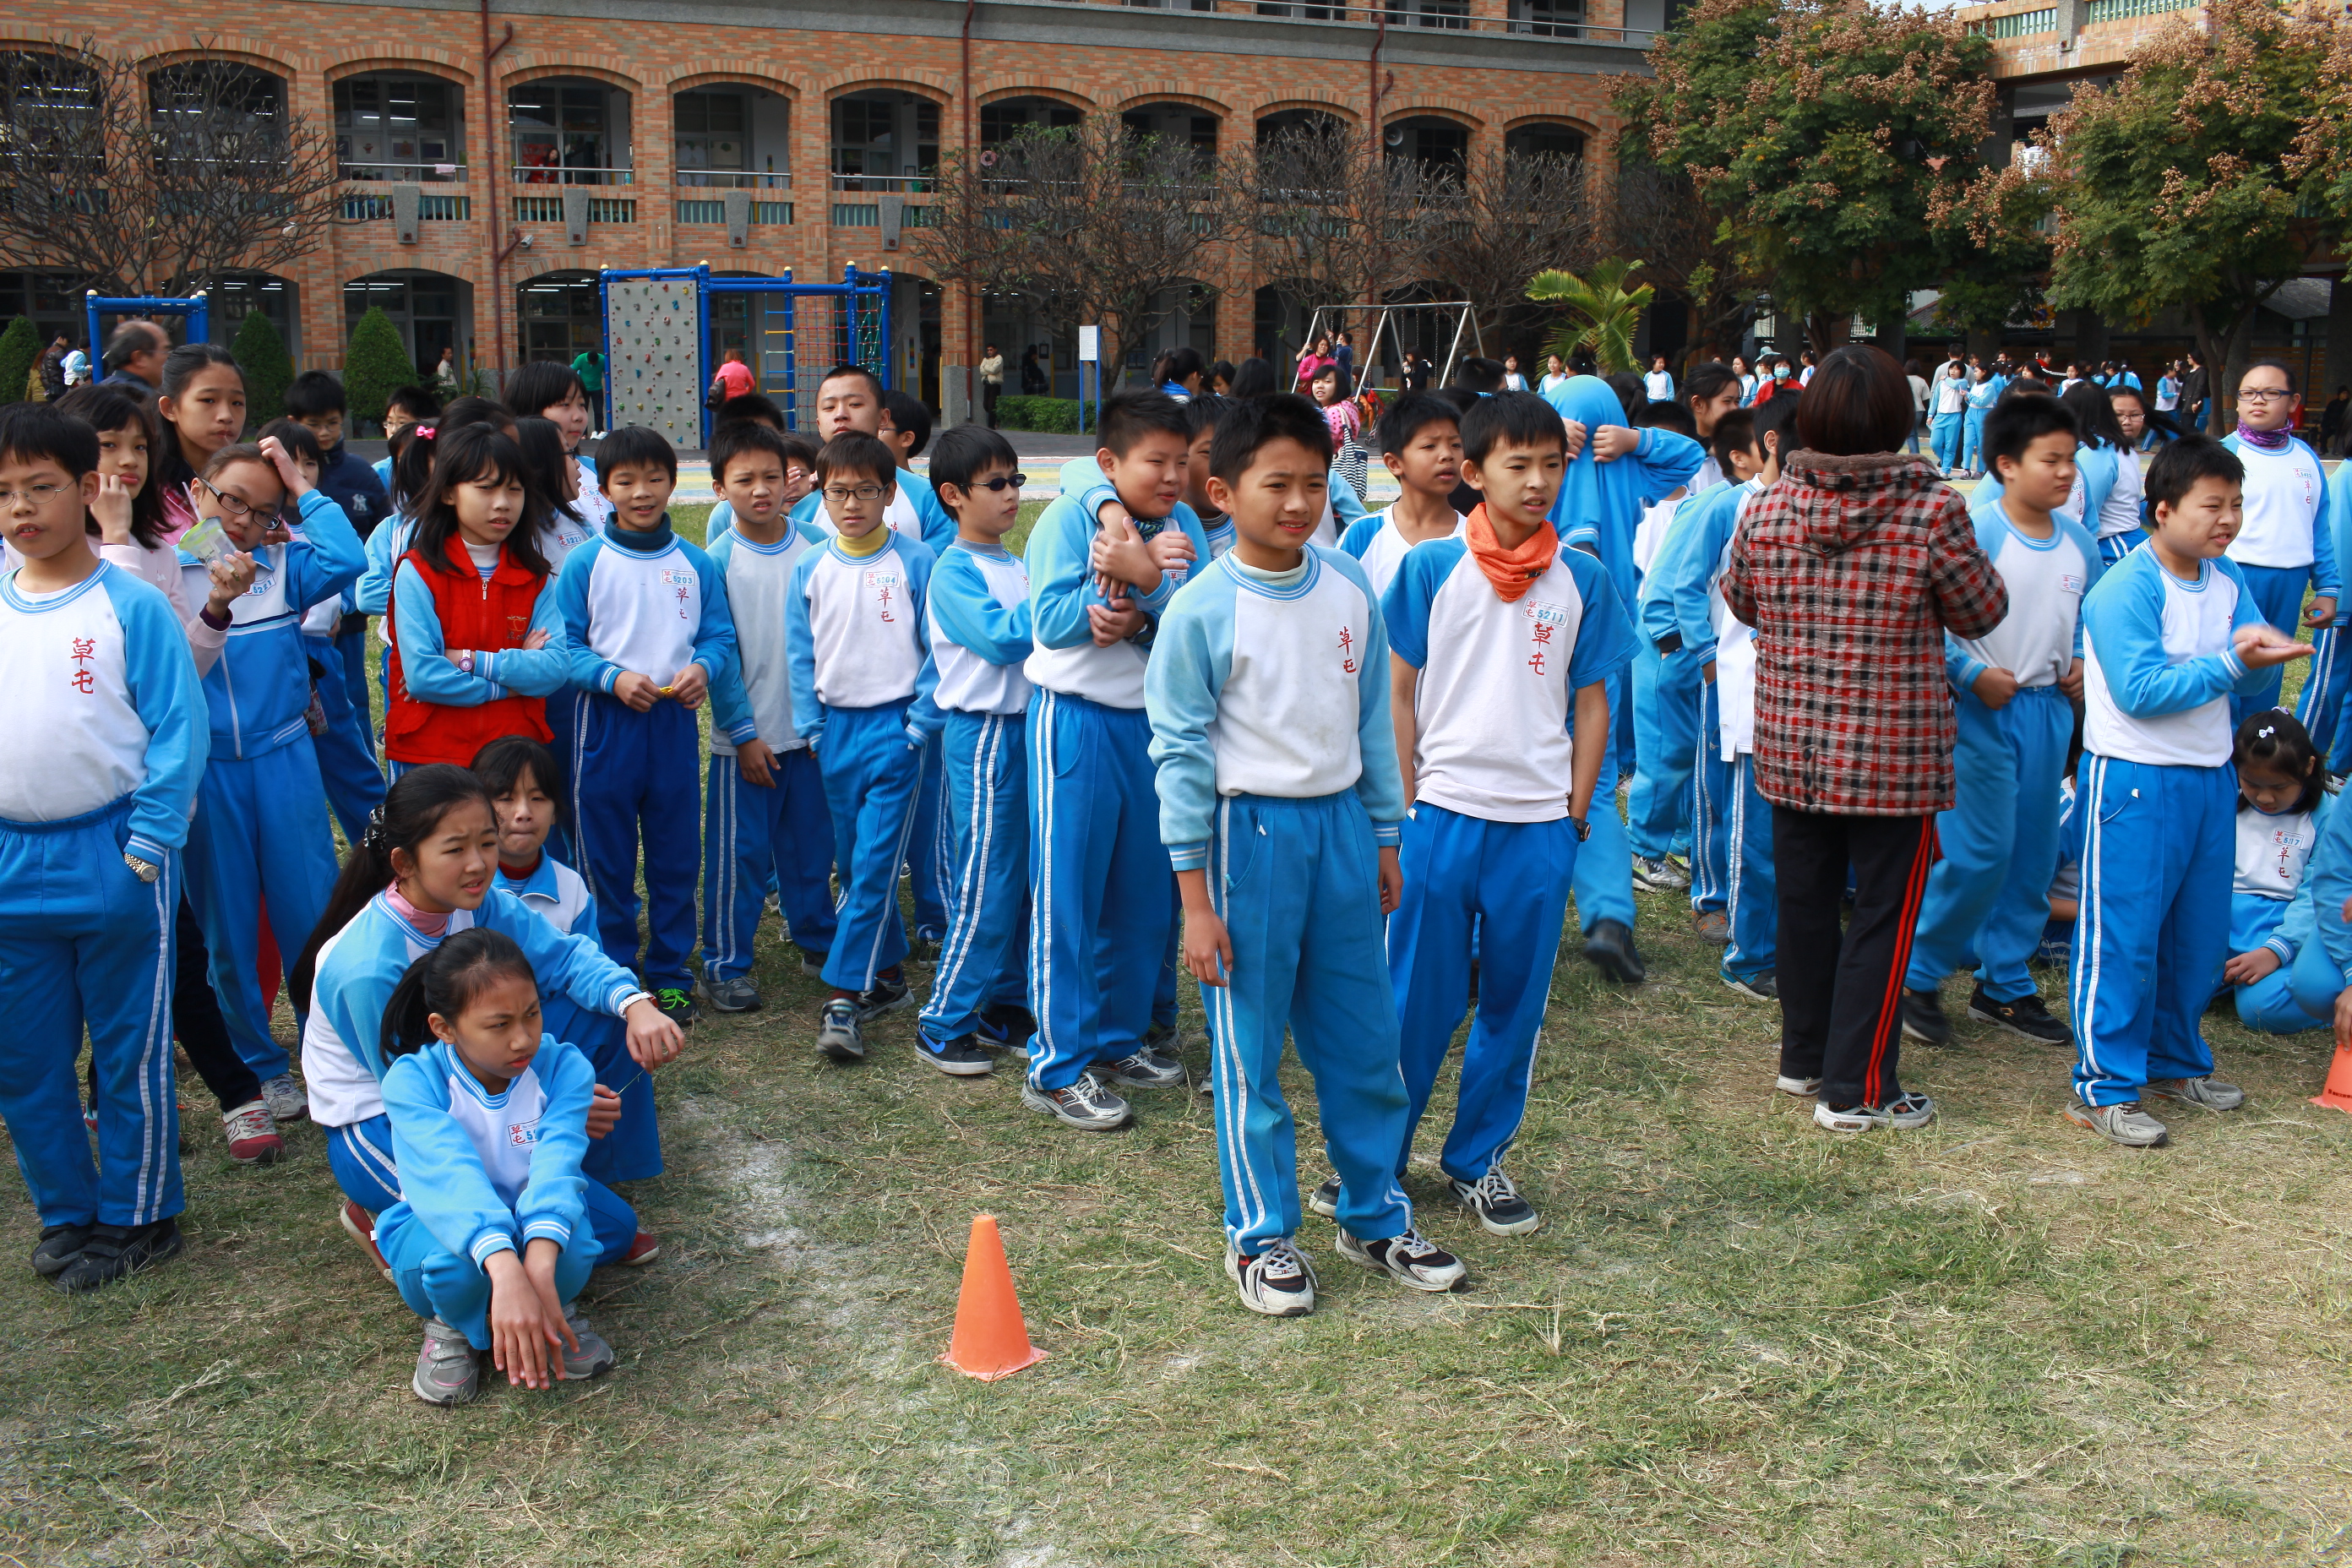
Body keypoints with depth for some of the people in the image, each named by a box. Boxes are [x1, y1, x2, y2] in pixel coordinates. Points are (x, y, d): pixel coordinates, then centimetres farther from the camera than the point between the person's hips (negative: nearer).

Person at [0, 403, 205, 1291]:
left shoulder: (132, 606, -7)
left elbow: (177, 732, -7)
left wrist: (146, 846, -13)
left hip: (112, 860, -5)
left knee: (129, 1050, 6)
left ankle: (136, 1217, 21)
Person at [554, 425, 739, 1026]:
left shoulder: (694, 564, 4)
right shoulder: (586, 562, -2)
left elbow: (720, 635, 5)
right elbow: (565, 644, -4)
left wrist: (701, 667, -16)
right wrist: (614, 678, -19)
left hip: (674, 723, 2)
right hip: (606, 725, -2)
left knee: (676, 856, 8)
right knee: (606, 860, 6)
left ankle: (669, 972, 22)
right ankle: (614, 974, 19)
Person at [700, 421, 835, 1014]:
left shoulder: (817, 545, 0)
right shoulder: (718, 560, -8)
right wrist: (744, 733, -10)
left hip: (811, 728, 3)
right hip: (746, 736, -3)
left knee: (811, 842, 14)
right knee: (740, 852, 2)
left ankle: (817, 941, 31)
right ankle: (725, 965, 13)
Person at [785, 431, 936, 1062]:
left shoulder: (916, 562, -4)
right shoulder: (811, 570, 6)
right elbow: (802, 655, 11)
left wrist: (920, 721, -8)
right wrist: (811, 726, 4)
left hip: (894, 725, -4)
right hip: (838, 728, 5)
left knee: (875, 863, -10)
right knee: (853, 865, 11)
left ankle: (844, 998, -8)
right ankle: (888, 976, 26)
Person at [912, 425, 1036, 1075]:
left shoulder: (1018, 566, 13)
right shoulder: (953, 572, -10)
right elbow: (1000, 637, -22)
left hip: (1027, 726, 8)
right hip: (983, 733, -7)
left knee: (1024, 880, 12)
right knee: (986, 886, -4)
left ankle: (1005, 1008, 24)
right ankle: (941, 1025, 7)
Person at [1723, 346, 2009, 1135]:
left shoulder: (1766, 512, -6)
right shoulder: (1933, 511, -15)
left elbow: (1739, 602, 12)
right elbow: (1982, 612, -1)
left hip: (1790, 744, 4)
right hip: (1894, 751, -4)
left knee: (1805, 900, 18)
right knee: (1884, 912, 7)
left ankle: (1803, 1058, 32)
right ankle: (1853, 1089, 12)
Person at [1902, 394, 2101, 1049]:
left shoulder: (2079, 542, 7)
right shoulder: (1974, 533, -14)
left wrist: (2082, 664, 4)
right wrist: (1972, 675, -23)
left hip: (2049, 710, 7)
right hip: (1985, 710, -7)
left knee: (2033, 854, 12)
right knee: (1981, 851, -9)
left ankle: (2005, 983, 26)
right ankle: (1916, 975, 8)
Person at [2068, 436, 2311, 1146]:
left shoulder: (2227, 580, 8)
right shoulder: (2126, 589, -16)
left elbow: (2247, 678, 10)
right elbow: (2140, 691, -23)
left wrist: (2265, 652, -12)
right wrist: (2230, 663, -22)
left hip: (2210, 777, 8)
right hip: (2133, 780, -8)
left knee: (2200, 935, 16)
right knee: (2122, 935, -4)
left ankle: (2175, 1060, 33)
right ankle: (2105, 1086, 3)